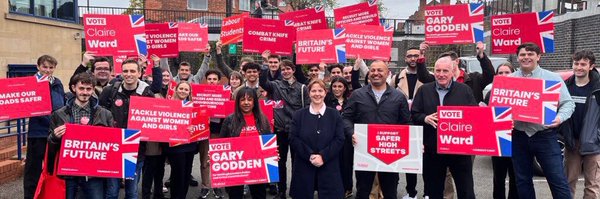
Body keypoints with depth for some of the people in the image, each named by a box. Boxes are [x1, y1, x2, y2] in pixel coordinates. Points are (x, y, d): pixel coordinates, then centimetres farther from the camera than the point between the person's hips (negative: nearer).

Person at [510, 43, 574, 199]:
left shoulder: (553, 78, 2)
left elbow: (568, 103, 2)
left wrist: (560, 117, -18)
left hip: (545, 135, -2)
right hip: (519, 137, 3)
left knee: (558, 180, -2)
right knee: (522, 181, 12)